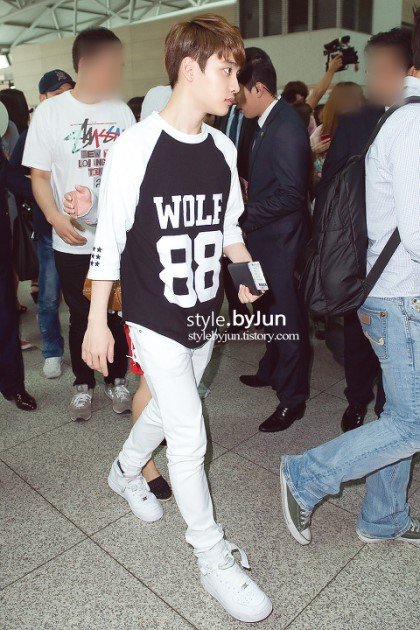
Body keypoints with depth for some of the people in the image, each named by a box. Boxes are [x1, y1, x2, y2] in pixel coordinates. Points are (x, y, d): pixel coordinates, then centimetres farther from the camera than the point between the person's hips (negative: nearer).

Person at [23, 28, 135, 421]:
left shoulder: (121, 111, 5)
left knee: (117, 313, 10)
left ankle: (116, 379, 30)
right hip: (73, 240, -2)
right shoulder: (50, 112, -2)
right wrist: (55, 216, -18)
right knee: (81, 316, 11)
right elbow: (40, 175, -2)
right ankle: (83, 384, 30)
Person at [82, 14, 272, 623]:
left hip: (204, 316, 6)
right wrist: (97, 322, -7)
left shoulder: (223, 148, 3)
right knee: (189, 438, -2)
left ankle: (126, 471, 52)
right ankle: (214, 558, 19)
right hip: (155, 321, -6)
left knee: (168, 410, 22)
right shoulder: (137, 147, -14)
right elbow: (109, 239, -10)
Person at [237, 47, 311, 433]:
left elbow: (291, 195, -24)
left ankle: (293, 398, 14)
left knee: (287, 318, 0)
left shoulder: (286, 127, -20)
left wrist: (244, 215, -19)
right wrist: (247, 199, 8)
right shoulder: (271, 122, 11)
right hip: (268, 239, 10)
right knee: (274, 311, 22)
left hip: (281, 241, -10)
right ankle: (272, 371, 41)